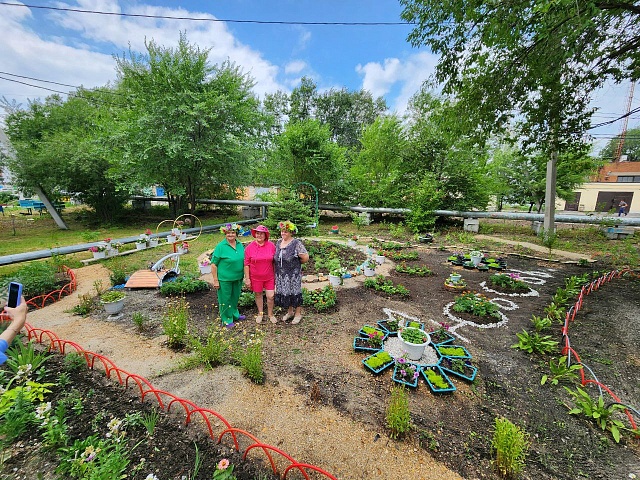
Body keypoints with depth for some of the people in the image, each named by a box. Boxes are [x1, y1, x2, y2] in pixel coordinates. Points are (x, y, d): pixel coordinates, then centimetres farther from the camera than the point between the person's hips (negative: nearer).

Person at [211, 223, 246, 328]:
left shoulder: (240, 244, 1)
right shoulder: (220, 246, -15)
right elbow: (213, 264, -13)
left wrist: (244, 275, 12)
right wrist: (215, 280, -14)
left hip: (238, 277, 6)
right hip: (224, 279, -5)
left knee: (235, 297, 22)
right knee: (225, 299, 9)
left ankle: (235, 314, 43)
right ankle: (227, 320, 28)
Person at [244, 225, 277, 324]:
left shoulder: (271, 246, -6)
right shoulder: (249, 247, -8)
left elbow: (274, 262, 2)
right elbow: (246, 264, -5)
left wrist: (275, 275, 4)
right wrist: (247, 278, -6)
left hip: (269, 277, 0)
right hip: (255, 277, 0)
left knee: (270, 296, 3)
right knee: (258, 295, 16)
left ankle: (270, 314, 28)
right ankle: (260, 313, 38)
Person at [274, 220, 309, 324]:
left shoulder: (296, 243, -13)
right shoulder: (278, 242, 7)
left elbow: (306, 258, -14)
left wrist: (296, 263, -1)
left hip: (293, 274, -6)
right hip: (281, 275, 6)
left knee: (295, 292, 5)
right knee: (284, 292, 14)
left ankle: (298, 314, 23)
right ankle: (289, 311, 35)